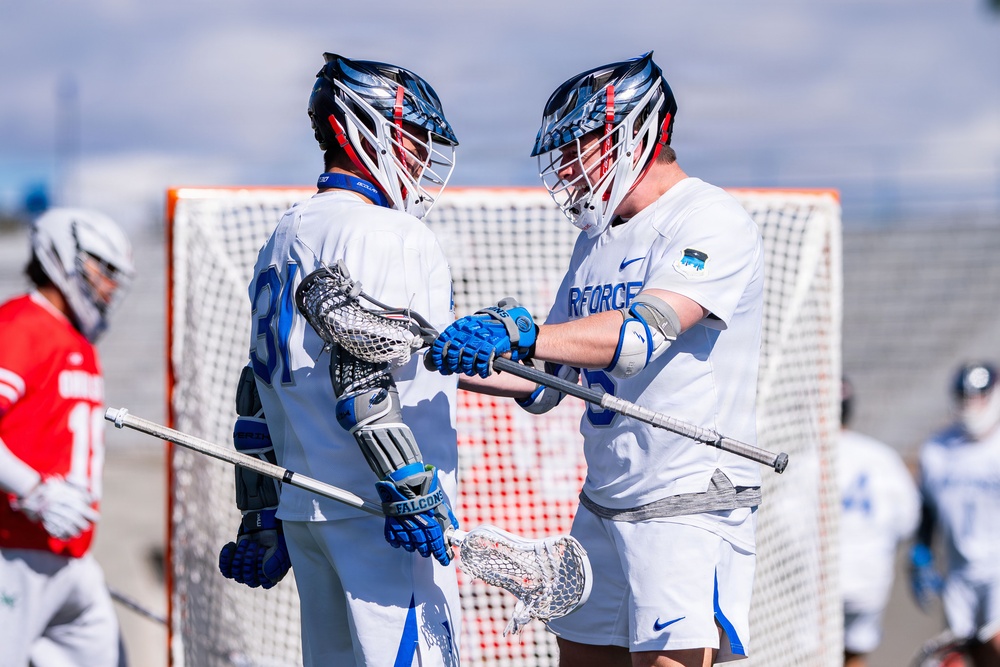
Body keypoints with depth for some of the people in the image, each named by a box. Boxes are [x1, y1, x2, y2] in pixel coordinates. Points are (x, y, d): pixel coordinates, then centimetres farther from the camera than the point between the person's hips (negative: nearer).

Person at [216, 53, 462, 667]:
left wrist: (262, 517, 25)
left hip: (303, 505, 9)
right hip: (375, 504, -9)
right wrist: (412, 491, -21)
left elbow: (262, 392, 22)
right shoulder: (381, 233, -9)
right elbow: (361, 378, -20)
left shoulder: (284, 238, 20)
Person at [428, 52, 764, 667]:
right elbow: (544, 385, 17)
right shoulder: (596, 240, 17)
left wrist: (521, 335, -38)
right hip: (602, 509, 8)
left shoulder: (712, 221, -11)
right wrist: (444, 357, 3)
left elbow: (642, 336, -27)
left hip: (692, 508, -8)